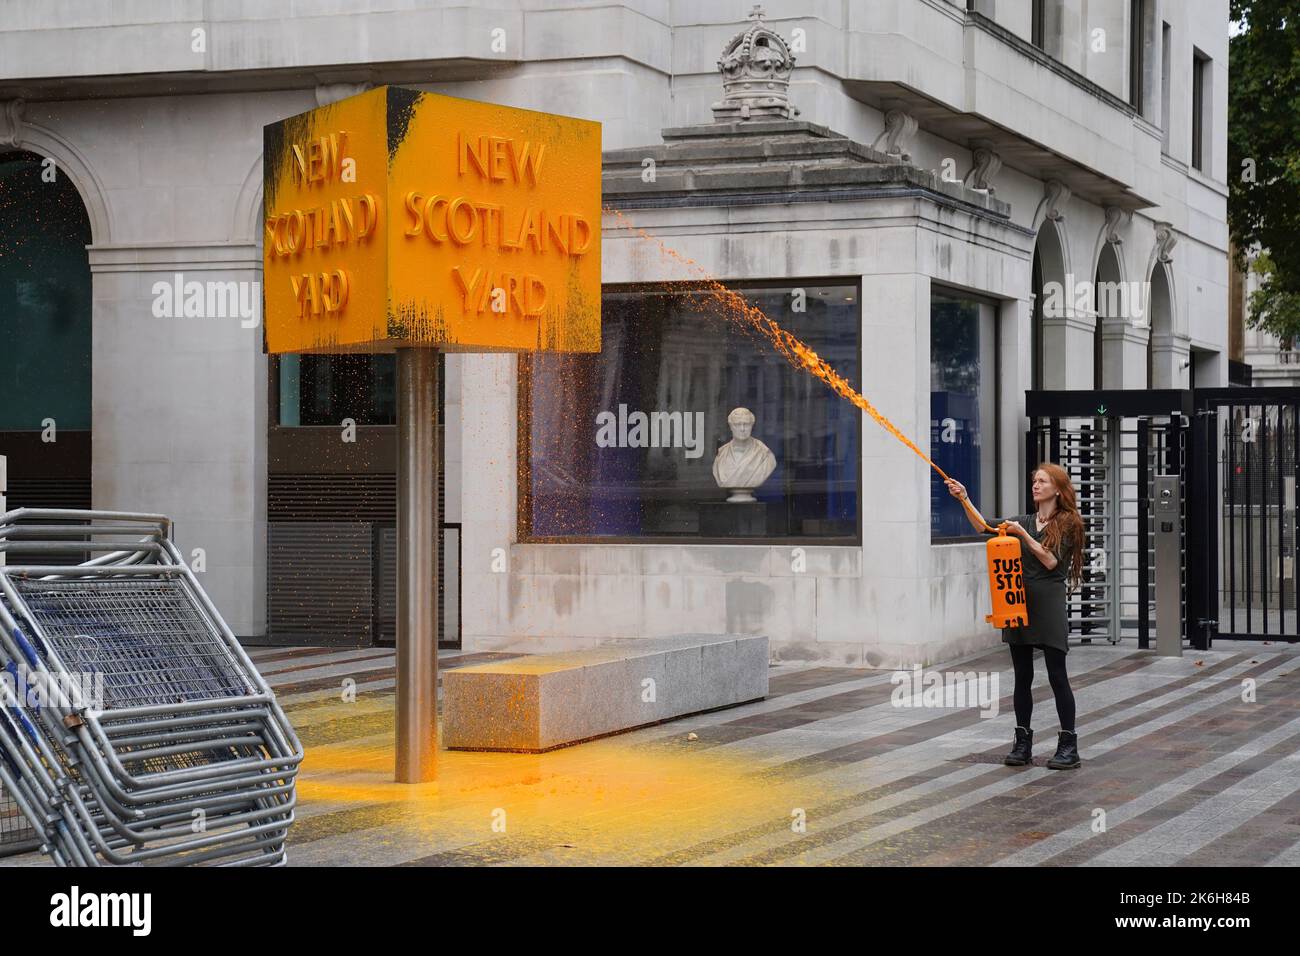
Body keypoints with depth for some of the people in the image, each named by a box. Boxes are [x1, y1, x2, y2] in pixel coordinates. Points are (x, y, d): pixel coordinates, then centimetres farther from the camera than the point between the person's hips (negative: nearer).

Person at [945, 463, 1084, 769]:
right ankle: (1022, 743, 13)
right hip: (1018, 603, 5)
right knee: (1023, 676, 8)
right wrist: (964, 499, -10)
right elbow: (983, 525, 3)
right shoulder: (1023, 521, 13)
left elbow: (1052, 562, -10)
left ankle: (1068, 745, 1)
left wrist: (1023, 535, -14)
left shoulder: (1067, 524, -1)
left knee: (1057, 675, -4)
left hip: (1048, 604, -5)